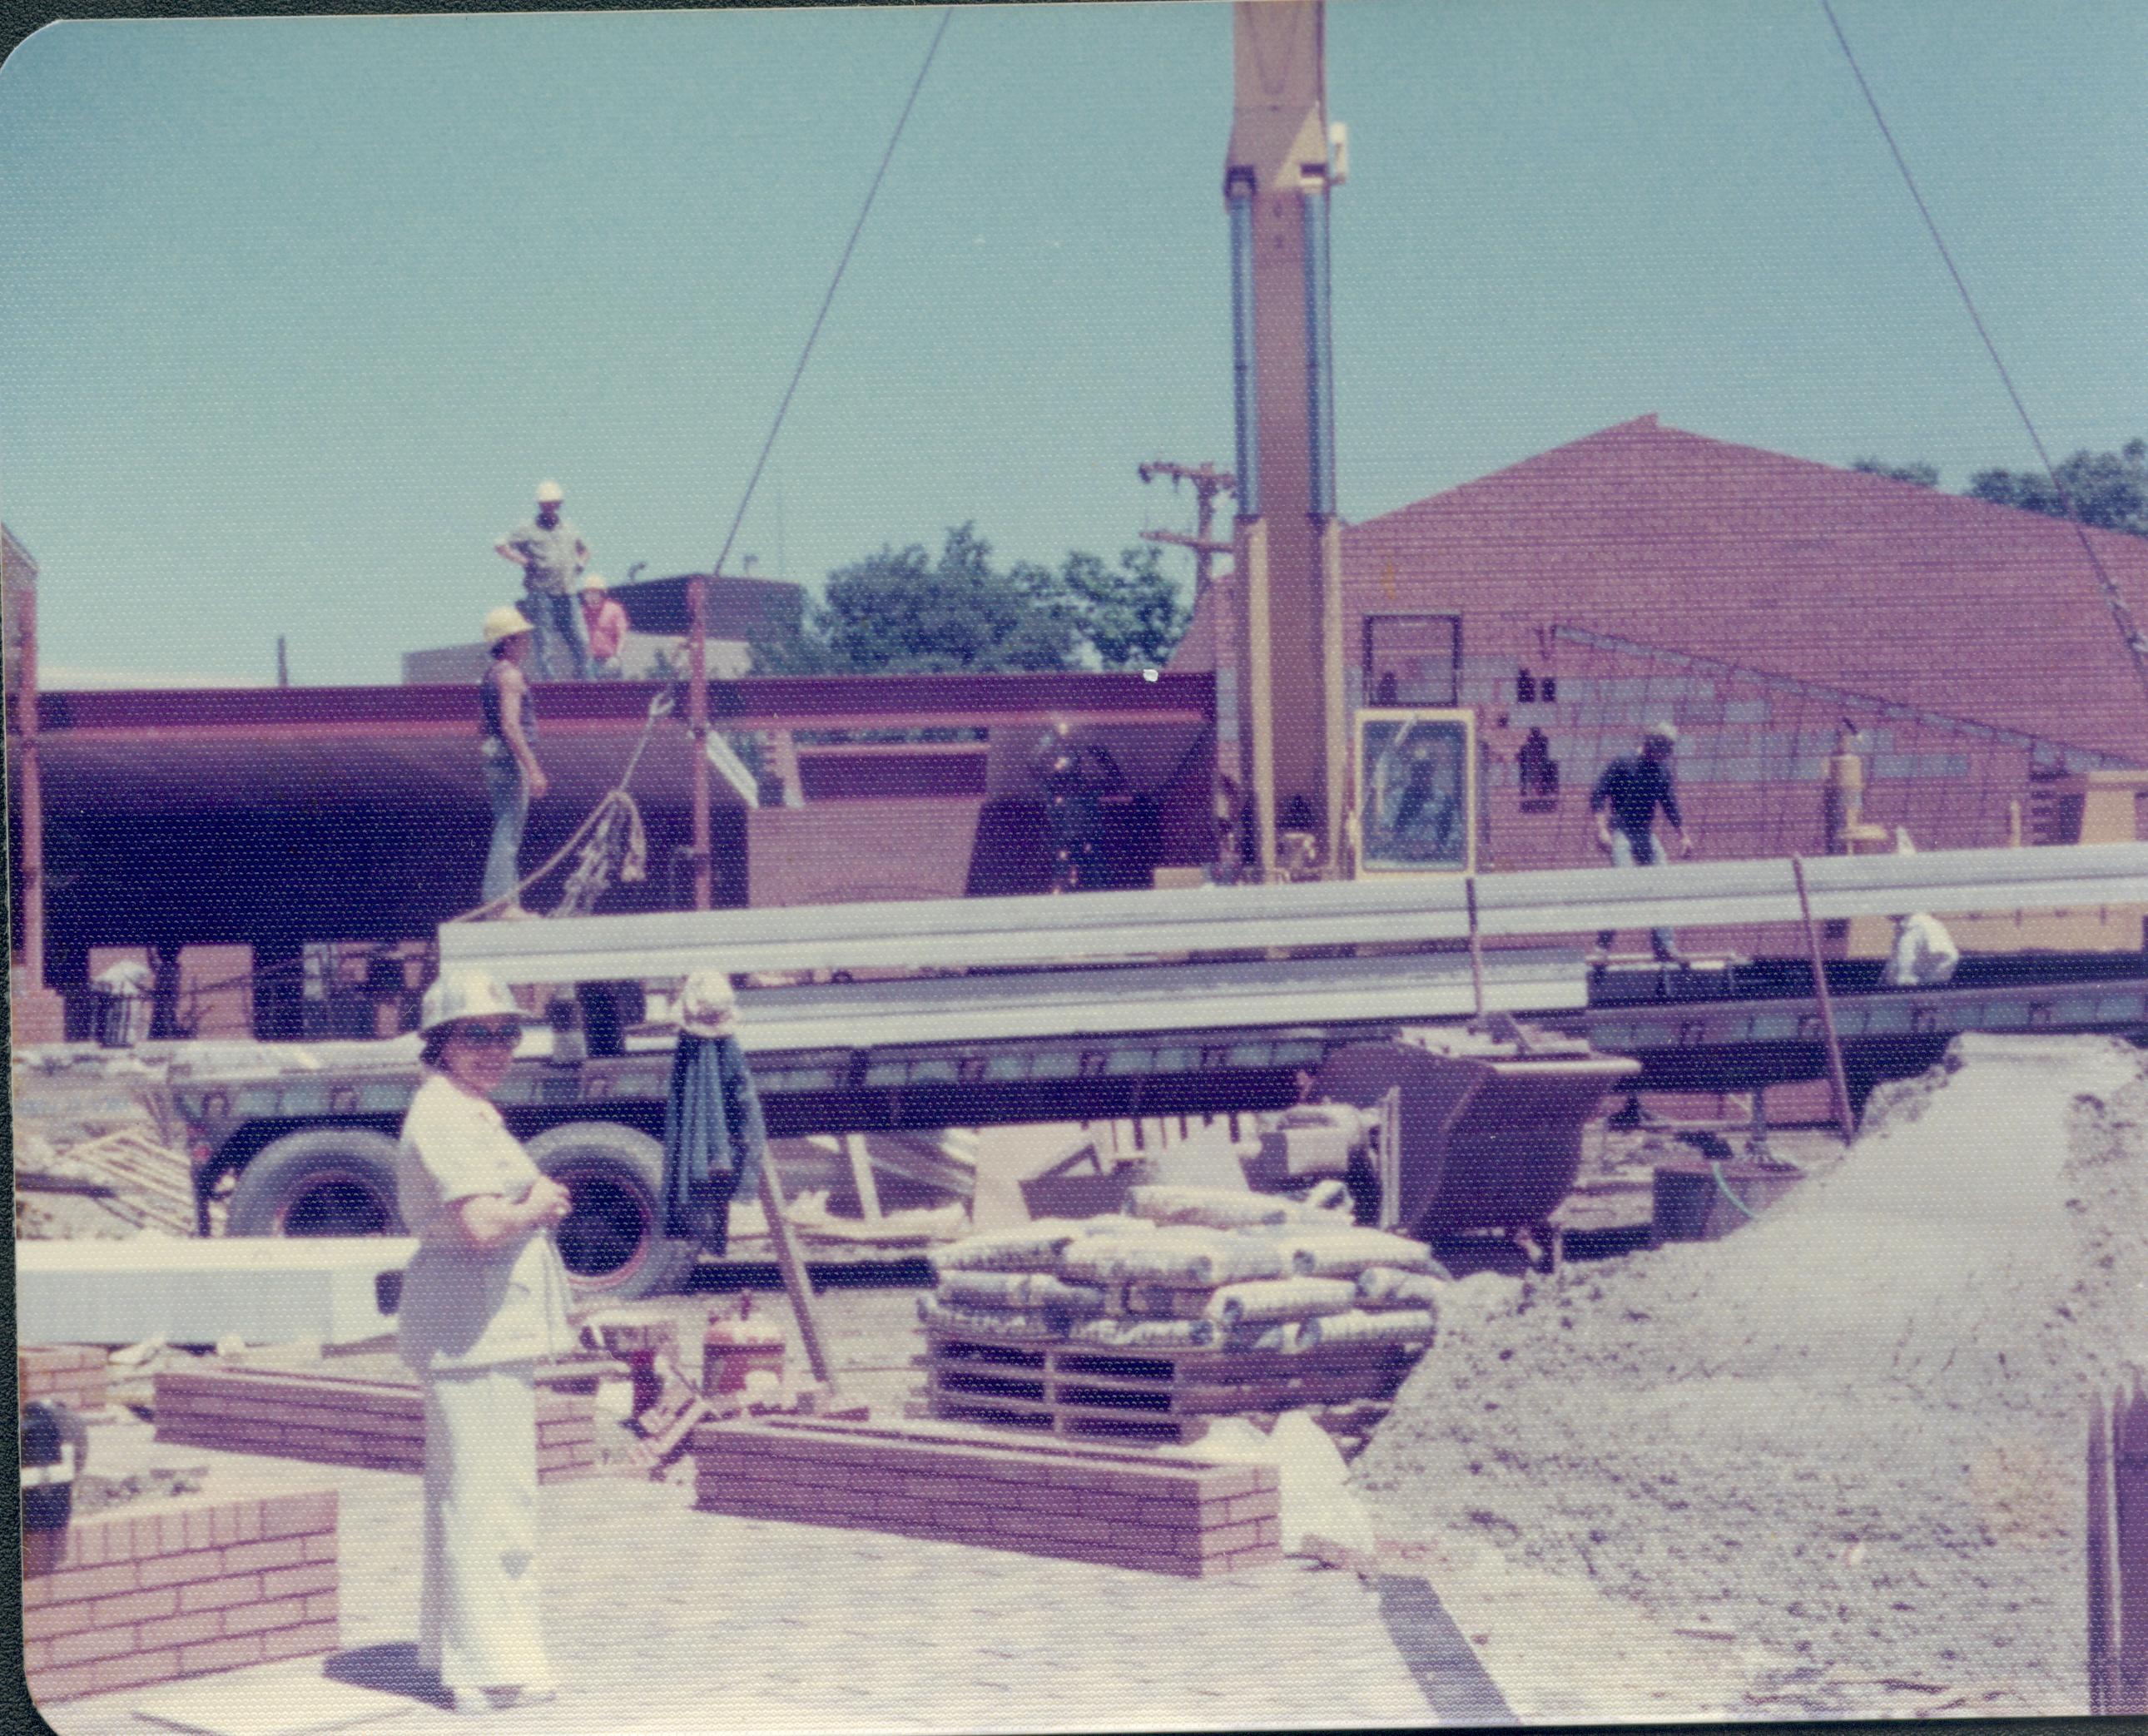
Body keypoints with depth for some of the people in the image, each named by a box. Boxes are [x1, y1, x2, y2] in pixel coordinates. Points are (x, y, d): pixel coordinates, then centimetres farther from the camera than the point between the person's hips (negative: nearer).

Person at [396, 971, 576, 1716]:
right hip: (475, 1326, -11)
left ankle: (452, 1649, 28)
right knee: (490, 1499, -8)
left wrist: (538, 1201, 4)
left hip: (485, 1325, 11)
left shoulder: (470, 1113, 17)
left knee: (463, 1494, 18)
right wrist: (537, 1206, -8)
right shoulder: (445, 1117, -16)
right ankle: (491, 1670, -4)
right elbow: (482, 1226, -27)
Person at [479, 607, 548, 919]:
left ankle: (507, 901, 15)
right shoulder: (510, 675, -13)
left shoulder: (490, 674, 18)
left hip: (495, 761, 10)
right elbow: (510, 726, -22)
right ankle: (501, 901, -11)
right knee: (508, 834, -9)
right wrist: (533, 770, -24)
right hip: (512, 761, -10)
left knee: (506, 834, 13)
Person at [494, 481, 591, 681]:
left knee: (577, 639, 2)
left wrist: (580, 563, 13)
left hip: (566, 594, 4)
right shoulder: (529, 530, -1)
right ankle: (549, 679, -3)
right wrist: (524, 561, -10)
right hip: (541, 593, -4)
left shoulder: (569, 530, 15)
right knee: (545, 641, -5)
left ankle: (584, 680, 8)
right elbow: (500, 546, -5)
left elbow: (584, 549, 33)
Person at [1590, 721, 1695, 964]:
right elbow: (1598, 796, -10)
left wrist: (1683, 836, 18)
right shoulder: (1622, 765, -8)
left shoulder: (1663, 771, 11)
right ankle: (1603, 944, -15)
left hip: (1646, 834, 7)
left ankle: (1665, 945, 5)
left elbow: (1671, 806, 21)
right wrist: (1601, 830, -19)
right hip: (1620, 831, -6)